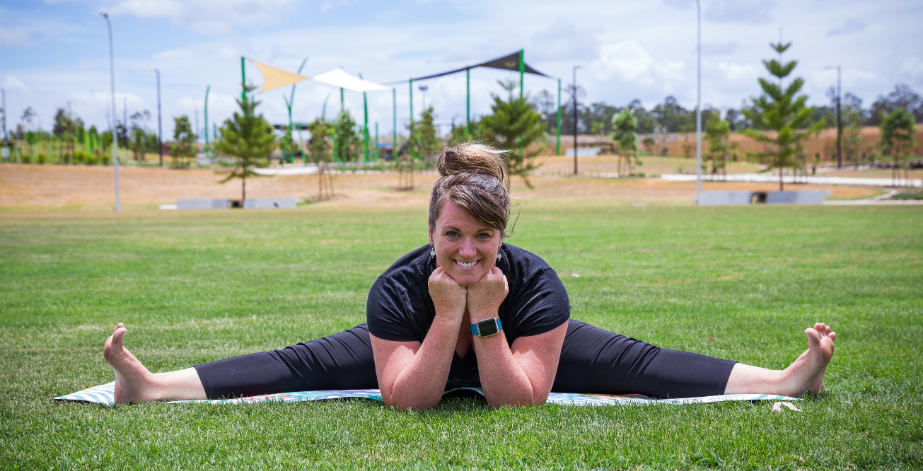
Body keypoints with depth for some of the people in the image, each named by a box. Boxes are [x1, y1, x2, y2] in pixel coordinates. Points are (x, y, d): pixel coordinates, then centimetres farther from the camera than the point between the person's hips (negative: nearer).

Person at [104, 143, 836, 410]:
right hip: (416, 352, 0)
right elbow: (406, 402, -37)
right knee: (308, 365, -11)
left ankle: (788, 380, -7)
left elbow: (521, 402, -35)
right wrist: (447, 317, -47)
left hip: (516, 351, 0)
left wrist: (486, 319, -46)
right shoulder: (397, 290, -37)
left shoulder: (537, 284, -38)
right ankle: (151, 386, -8)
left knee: (626, 361, -11)